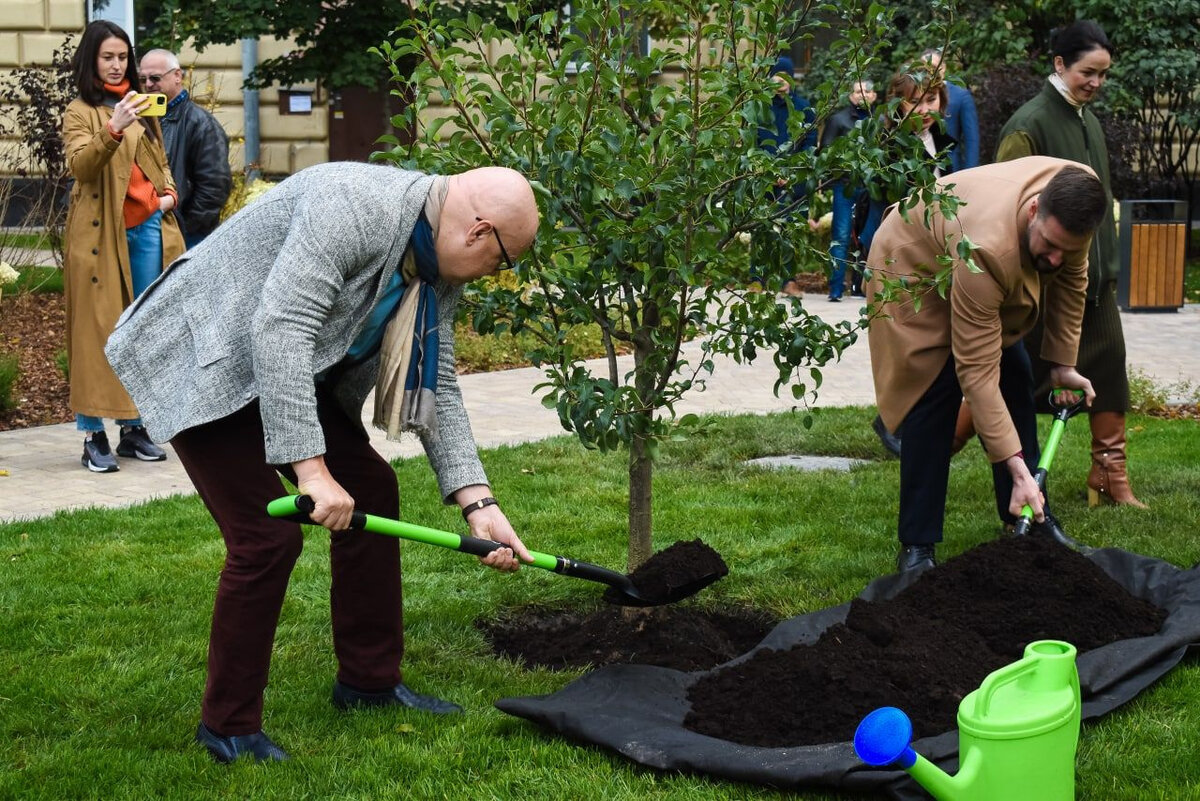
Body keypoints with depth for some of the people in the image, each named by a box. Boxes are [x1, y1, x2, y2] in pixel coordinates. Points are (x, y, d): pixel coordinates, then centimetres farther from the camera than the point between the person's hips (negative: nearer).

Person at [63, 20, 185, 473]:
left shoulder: (140, 107, 17)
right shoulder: (80, 112, 0)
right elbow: (80, 165, -17)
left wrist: (169, 194, 7)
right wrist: (114, 129, -32)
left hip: (147, 228, 6)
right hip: (101, 232, -6)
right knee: (97, 331, -6)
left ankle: (133, 428, 16)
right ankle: (93, 436, -4)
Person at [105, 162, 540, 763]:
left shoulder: (441, 266, -1)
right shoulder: (353, 206, -30)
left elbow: (435, 388, 3)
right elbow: (280, 329, -36)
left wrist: (476, 502, -6)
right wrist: (310, 467, -38)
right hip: (204, 363, -9)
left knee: (370, 490, 9)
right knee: (268, 536, -14)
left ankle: (369, 680, 23)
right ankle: (228, 727, 3)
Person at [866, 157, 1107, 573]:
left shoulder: (1077, 200, -27)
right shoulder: (988, 248, -45)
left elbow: (1070, 276, -4)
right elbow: (977, 373, -42)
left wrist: (1062, 362, -6)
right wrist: (1017, 469, -43)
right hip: (914, 263, -7)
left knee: (1016, 383, 4)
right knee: (935, 396, -16)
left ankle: (1031, 518, 16)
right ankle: (917, 547, -9)